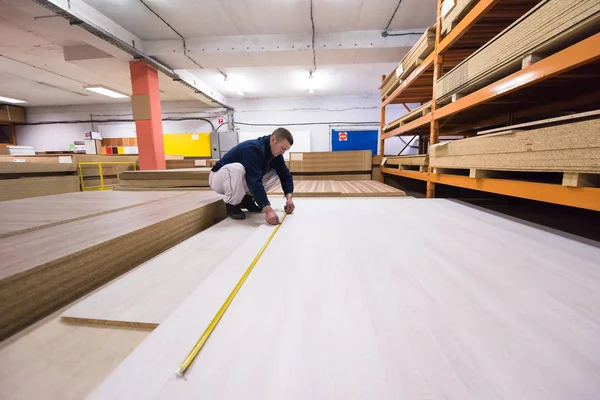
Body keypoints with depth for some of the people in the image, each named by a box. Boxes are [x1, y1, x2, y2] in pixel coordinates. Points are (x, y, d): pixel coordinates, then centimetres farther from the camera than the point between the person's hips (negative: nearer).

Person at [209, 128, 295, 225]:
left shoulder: (276, 153, -7)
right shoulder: (252, 149, -32)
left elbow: (285, 175, -3)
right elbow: (254, 181, -41)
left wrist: (289, 197, -19)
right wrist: (268, 210, -46)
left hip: (242, 180, 7)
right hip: (219, 178, -7)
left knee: (274, 173, -7)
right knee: (236, 169, -40)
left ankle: (246, 199, 3)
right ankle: (231, 205, -14)